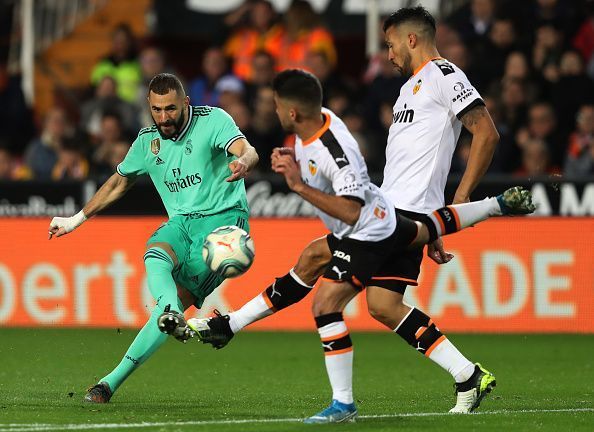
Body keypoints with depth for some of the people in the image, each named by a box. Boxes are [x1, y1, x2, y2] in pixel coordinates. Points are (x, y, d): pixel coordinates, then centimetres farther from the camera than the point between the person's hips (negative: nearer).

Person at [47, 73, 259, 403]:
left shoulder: (213, 120, -7)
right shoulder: (148, 141, 10)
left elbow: (246, 150, -25)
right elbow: (119, 183, 27)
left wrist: (243, 162, -51)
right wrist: (77, 220, 28)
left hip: (223, 217, -5)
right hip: (181, 222, 5)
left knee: (178, 299, -21)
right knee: (155, 259, -32)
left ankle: (116, 378, -27)